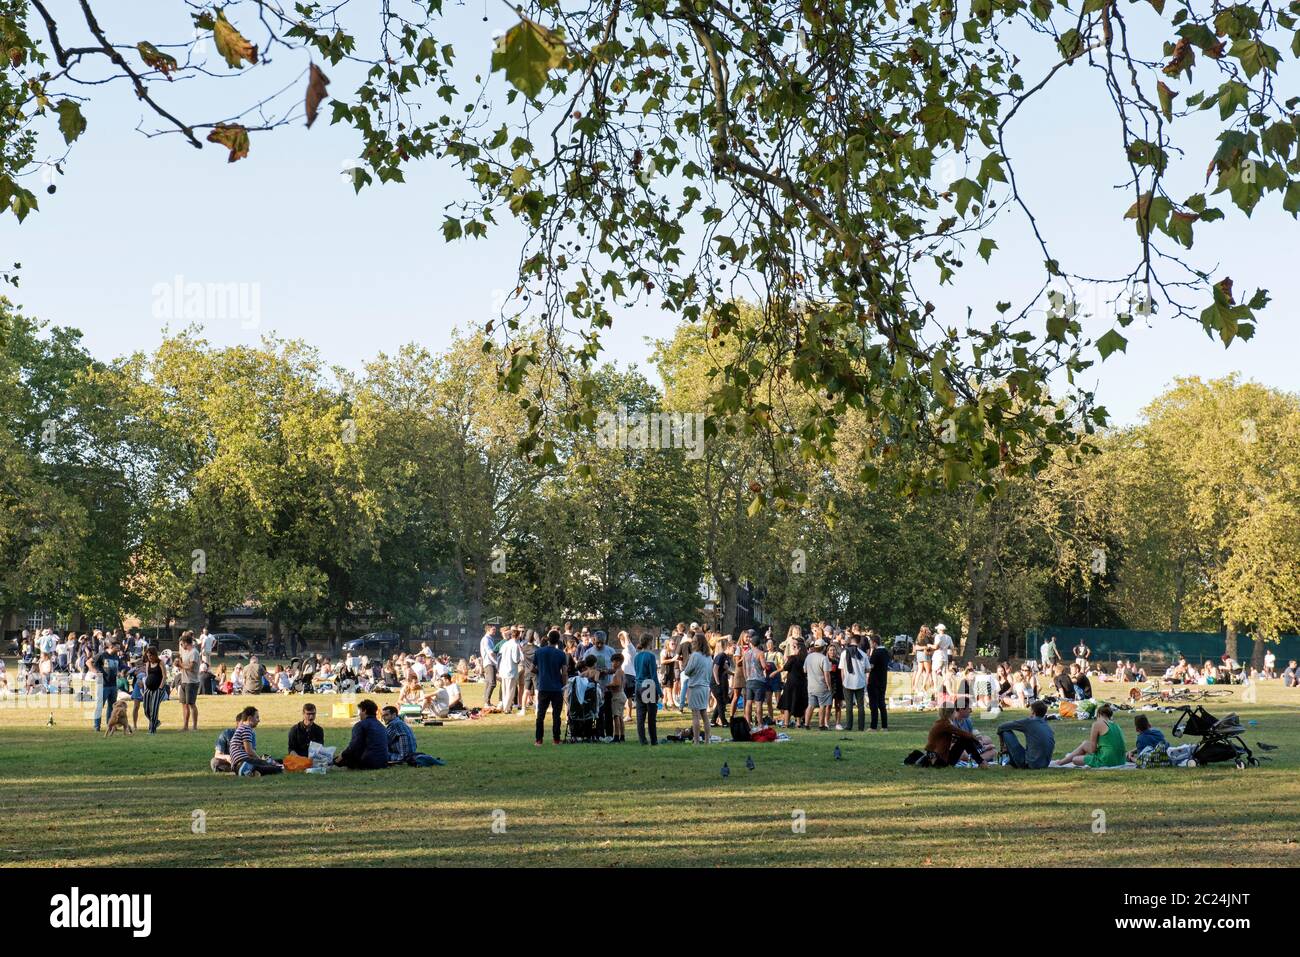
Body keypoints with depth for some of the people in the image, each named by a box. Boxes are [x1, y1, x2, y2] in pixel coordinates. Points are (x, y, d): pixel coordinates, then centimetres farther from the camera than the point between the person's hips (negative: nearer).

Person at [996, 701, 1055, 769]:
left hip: (1029, 764, -7)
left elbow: (1001, 727, -2)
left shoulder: (1029, 722, -9)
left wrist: (1000, 735, 22)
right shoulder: (1049, 728, 8)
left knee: (1006, 732, 3)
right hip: (1045, 764, 7)